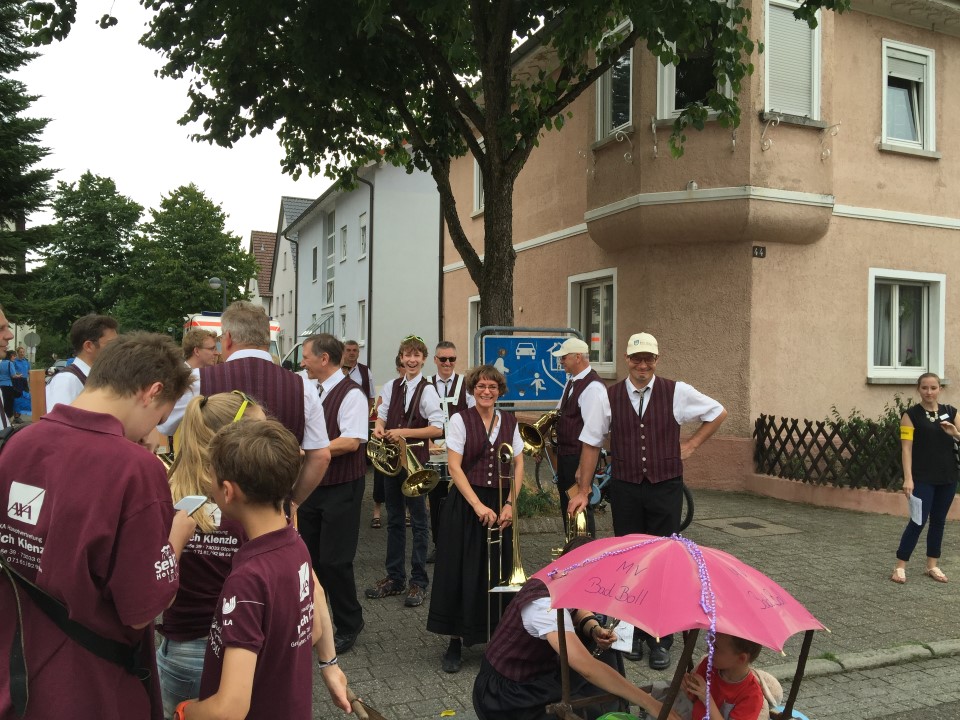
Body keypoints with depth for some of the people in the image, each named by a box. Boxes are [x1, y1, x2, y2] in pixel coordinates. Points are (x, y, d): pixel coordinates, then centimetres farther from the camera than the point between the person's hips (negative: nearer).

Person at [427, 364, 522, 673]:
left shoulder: (509, 422, 7)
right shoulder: (460, 420, -3)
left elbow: (518, 465, 6)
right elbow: (455, 466, -9)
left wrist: (510, 504, -6)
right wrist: (478, 505, -17)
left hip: (499, 508, 3)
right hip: (465, 505, -3)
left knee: (497, 575, 7)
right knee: (462, 574, 0)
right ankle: (455, 644, 12)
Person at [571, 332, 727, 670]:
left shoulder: (676, 392, -3)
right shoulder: (610, 397, -1)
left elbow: (718, 413, 12)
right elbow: (591, 443, 5)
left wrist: (692, 444, 4)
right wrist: (583, 491, 4)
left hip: (665, 489, -1)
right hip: (625, 490, 1)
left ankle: (661, 641, 14)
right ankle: (634, 634, 24)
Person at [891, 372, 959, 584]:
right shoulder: (911, 414, -6)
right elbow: (906, 448, -10)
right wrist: (908, 478, -17)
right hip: (923, 478, -4)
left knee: (939, 520, 11)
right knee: (918, 521, -6)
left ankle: (932, 565, 22)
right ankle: (900, 566, 2)